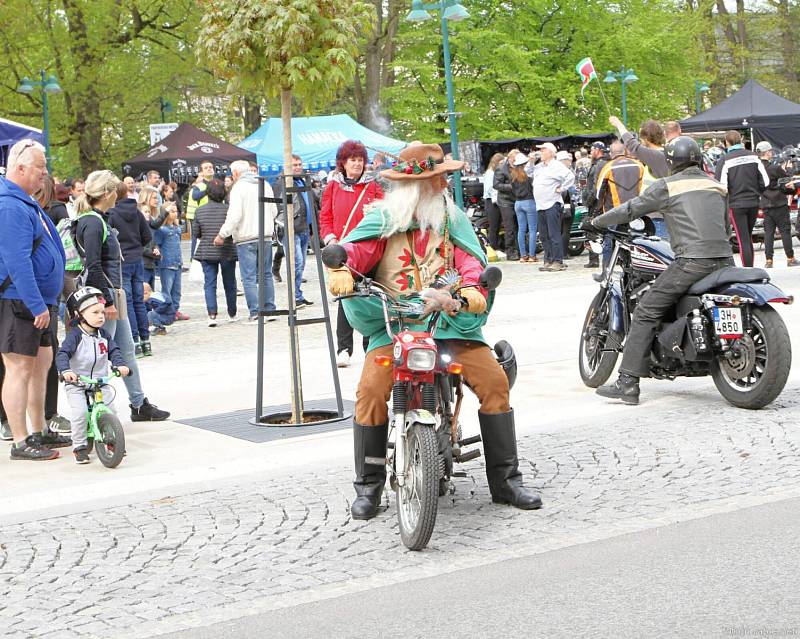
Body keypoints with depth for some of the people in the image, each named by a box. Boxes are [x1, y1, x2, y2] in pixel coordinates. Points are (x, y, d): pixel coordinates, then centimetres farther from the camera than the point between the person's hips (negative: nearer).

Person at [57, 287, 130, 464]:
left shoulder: (103, 335, 5)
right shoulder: (75, 336, -12)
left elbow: (114, 351, 2)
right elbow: (62, 354, -21)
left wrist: (120, 364, -19)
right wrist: (65, 370, -40)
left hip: (100, 381, 4)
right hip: (76, 383, -4)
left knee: (110, 409, -6)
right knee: (80, 411, -20)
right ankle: (79, 446, -5)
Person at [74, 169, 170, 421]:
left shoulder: (101, 220, 15)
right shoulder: (92, 223, -16)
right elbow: (93, 266, -21)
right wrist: (107, 301, -21)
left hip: (113, 293, 10)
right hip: (102, 295, -10)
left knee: (126, 349, 14)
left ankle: (139, 404, 22)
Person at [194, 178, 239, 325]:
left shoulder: (200, 211, -2)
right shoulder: (228, 209, -10)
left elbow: (196, 233, 4)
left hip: (207, 252, 1)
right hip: (227, 252, -1)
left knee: (209, 284, 3)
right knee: (229, 284, 13)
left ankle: (212, 314, -11)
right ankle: (232, 314, 24)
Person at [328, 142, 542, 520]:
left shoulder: (451, 216, 13)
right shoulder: (383, 218, 5)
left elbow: (469, 257, 2)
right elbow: (357, 247, -8)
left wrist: (472, 286, -20)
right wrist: (343, 269, -31)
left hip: (449, 318, 3)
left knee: (494, 380, -13)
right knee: (371, 390, -23)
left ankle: (505, 480, -1)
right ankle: (368, 486, -6)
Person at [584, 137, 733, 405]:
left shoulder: (667, 185, 5)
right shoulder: (716, 186, 21)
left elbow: (630, 209, 5)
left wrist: (594, 223, 17)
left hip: (692, 260, -6)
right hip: (724, 260, 6)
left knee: (646, 313, -3)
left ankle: (628, 382, -10)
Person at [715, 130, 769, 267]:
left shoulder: (724, 161, -10)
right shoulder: (753, 156, 2)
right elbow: (765, 181, 2)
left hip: (736, 204, -4)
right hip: (754, 202, 4)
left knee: (743, 240, -2)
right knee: (749, 237, 18)